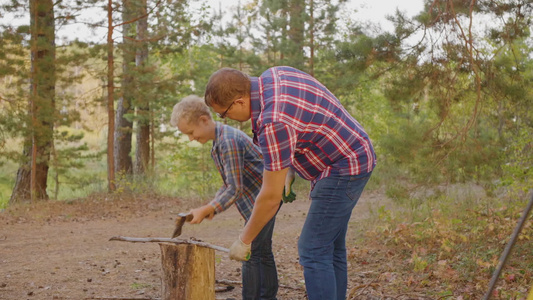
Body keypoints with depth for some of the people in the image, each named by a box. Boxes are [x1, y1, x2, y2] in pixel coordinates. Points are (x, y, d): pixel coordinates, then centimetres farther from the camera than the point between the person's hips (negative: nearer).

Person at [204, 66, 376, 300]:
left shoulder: (274, 123, -27)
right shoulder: (275, 74, -1)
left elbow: (270, 198, -21)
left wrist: (244, 241, -8)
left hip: (344, 168, -10)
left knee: (313, 252, -9)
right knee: (330, 250, 13)